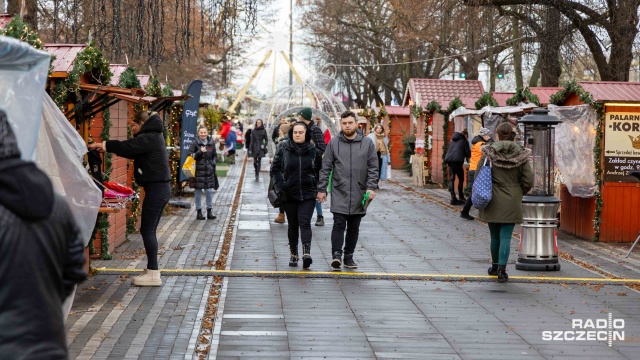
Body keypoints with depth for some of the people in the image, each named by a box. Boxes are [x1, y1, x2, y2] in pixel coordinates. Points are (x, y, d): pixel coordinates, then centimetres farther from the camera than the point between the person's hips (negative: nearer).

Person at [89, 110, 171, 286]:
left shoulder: (149, 138, -14)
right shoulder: (153, 137, 17)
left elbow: (126, 147, -18)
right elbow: (133, 151, 19)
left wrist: (103, 145, -6)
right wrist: (108, 146, 9)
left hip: (156, 188, -10)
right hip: (161, 187, 10)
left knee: (147, 230, -7)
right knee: (149, 230, 13)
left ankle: (153, 274, -6)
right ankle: (152, 270, 17)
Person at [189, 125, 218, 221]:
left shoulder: (211, 143, 8)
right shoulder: (195, 143, -3)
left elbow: (214, 155, 19)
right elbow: (190, 156, -6)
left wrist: (213, 164, 6)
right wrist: (200, 152, -17)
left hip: (209, 170, 3)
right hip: (198, 170, -3)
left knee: (209, 191, 4)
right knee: (198, 192, 3)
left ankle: (209, 211, 13)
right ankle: (199, 212, 11)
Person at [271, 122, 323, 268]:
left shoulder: (313, 151, 2)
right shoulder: (283, 149, 0)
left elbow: (320, 171, 10)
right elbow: (275, 168, 2)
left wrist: (318, 188, 0)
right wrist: (280, 186, -8)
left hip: (308, 194, -1)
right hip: (289, 194, 1)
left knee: (304, 222, -14)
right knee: (293, 225, 9)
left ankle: (306, 253, -23)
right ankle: (293, 254, 20)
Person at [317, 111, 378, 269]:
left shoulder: (367, 143, 4)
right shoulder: (334, 143, 3)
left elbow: (373, 167, 4)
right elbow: (325, 168, 4)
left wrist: (371, 187, -8)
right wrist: (321, 189, 0)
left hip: (359, 194, 2)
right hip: (339, 193, -2)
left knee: (354, 228, 9)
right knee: (339, 224, -11)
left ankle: (349, 256, 18)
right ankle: (336, 254, -11)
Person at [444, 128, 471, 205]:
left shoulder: (452, 140, 21)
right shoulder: (464, 141, 3)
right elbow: (467, 153, 5)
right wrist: (468, 156, 26)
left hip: (449, 161, 6)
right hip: (457, 161, -6)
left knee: (451, 179, 5)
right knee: (461, 179, 7)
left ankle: (453, 198, -2)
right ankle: (461, 197, 9)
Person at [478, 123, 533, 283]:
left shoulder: (489, 152, -6)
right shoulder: (521, 154, -4)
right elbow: (528, 181, -3)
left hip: (492, 202, 1)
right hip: (512, 203, -1)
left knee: (495, 235, 15)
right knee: (506, 236, 1)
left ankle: (495, 266, 31)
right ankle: (501, 270, -7)